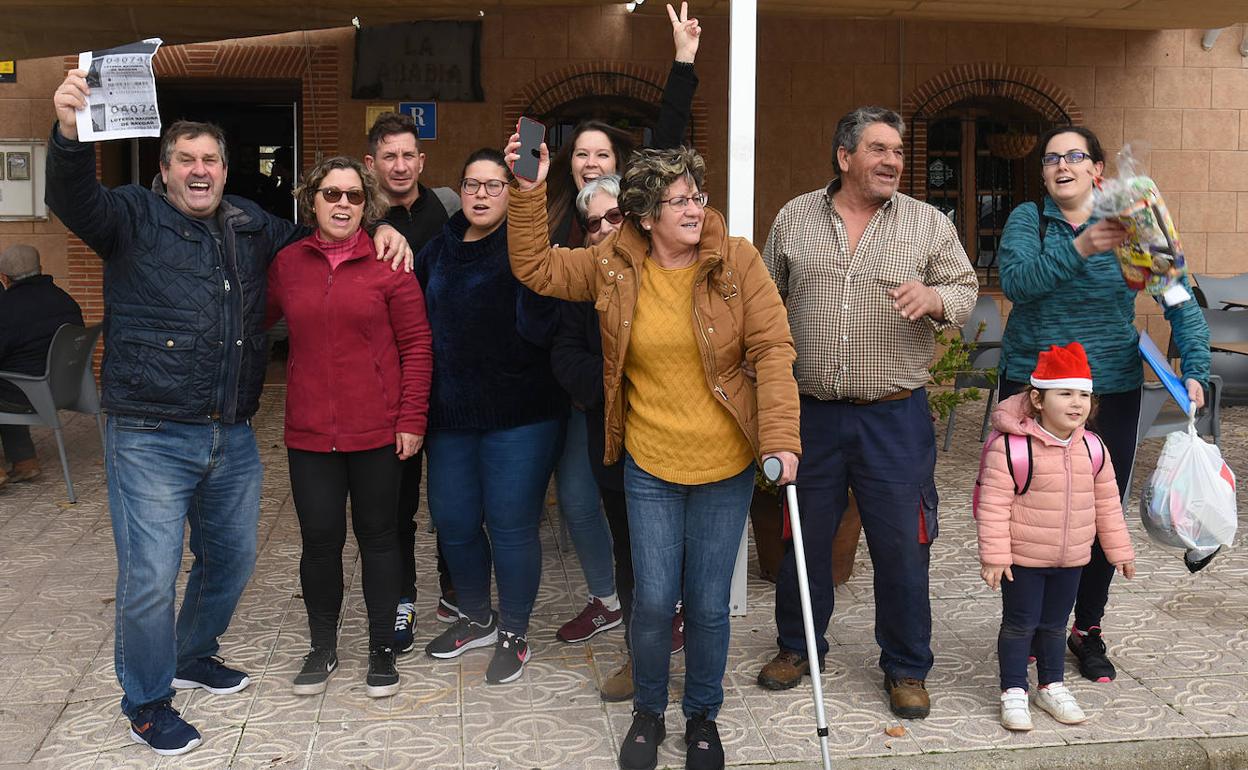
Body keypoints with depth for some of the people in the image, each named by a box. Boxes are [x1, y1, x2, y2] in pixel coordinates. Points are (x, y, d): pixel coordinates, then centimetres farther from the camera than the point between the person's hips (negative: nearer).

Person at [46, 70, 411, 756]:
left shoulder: (250, 226, 11)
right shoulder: (134, 217, -4)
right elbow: (73, 200, -23)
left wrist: (379, 229, 5)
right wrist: (70, 134, -43)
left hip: (232, 436, 6)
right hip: (150, 436, -6)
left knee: (232, 557, 19)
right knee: (150, 577, -3)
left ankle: (193, 655, 44)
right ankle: (146, 700, 19)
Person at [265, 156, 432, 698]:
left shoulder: (387, 263, -5)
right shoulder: (288, 263, 4)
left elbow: (417, 346, -5)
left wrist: (412, 419, -8)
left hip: (376, 430, -2)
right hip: (309, 432, 2)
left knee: (377, 536, 10)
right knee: (320, 540, 7)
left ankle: (382, 649, 25)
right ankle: (322, 648, 28)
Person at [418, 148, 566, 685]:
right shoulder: (439, 249, 9)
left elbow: (537, 330, -21)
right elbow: (418, 323, 19)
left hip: (518, 417, -6)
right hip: (451, 414, 6)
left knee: (511, 525, 1)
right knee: (453, 521, 14)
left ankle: (514, 633, 21)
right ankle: (477, 618, 36)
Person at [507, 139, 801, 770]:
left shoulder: (736, 261, -8)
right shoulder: (613, 266, -2)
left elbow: (773, 349, -10)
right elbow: (535, 267, 5)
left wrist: (780, 439, -18)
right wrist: (529, 193, -8)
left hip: (725, 465, -1)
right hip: (649, 464, 1)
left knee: (709, 605, 8)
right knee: (653, 599, 3)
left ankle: (703, 717, 33)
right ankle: (647, 713, 30)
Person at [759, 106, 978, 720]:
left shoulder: (928, 224, 3)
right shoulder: (794, 218, 6)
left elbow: (965, 292, 3)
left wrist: (933, 298, -19)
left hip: (895, 416, -1)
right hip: (811, 413, 1)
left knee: (902, 545, 4)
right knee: (804, 537, 13)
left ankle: (906, 668, 22)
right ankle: (798, 646, 33)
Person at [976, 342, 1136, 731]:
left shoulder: (1093, 448, 0)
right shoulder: (1010, 447, -19)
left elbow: (1107, 503, 10)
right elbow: (993, 505, -17)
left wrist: (1119, 550, 13)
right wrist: (994, 556, -17)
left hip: (1071, 558, 5)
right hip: (1022, 557, -5)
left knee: (1055, 624, 18)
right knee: (1020, 624, 4)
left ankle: (1052, 687, 34)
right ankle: (1013, 692, 18)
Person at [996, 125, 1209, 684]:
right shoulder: (1027, 220, -2)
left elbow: (1180, 301, -3)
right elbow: (1015, 281, -21)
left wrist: (1194, 370, -15)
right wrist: (1080, 249, -35)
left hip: (1112, 391, 1)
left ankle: (1088, 631, 25)